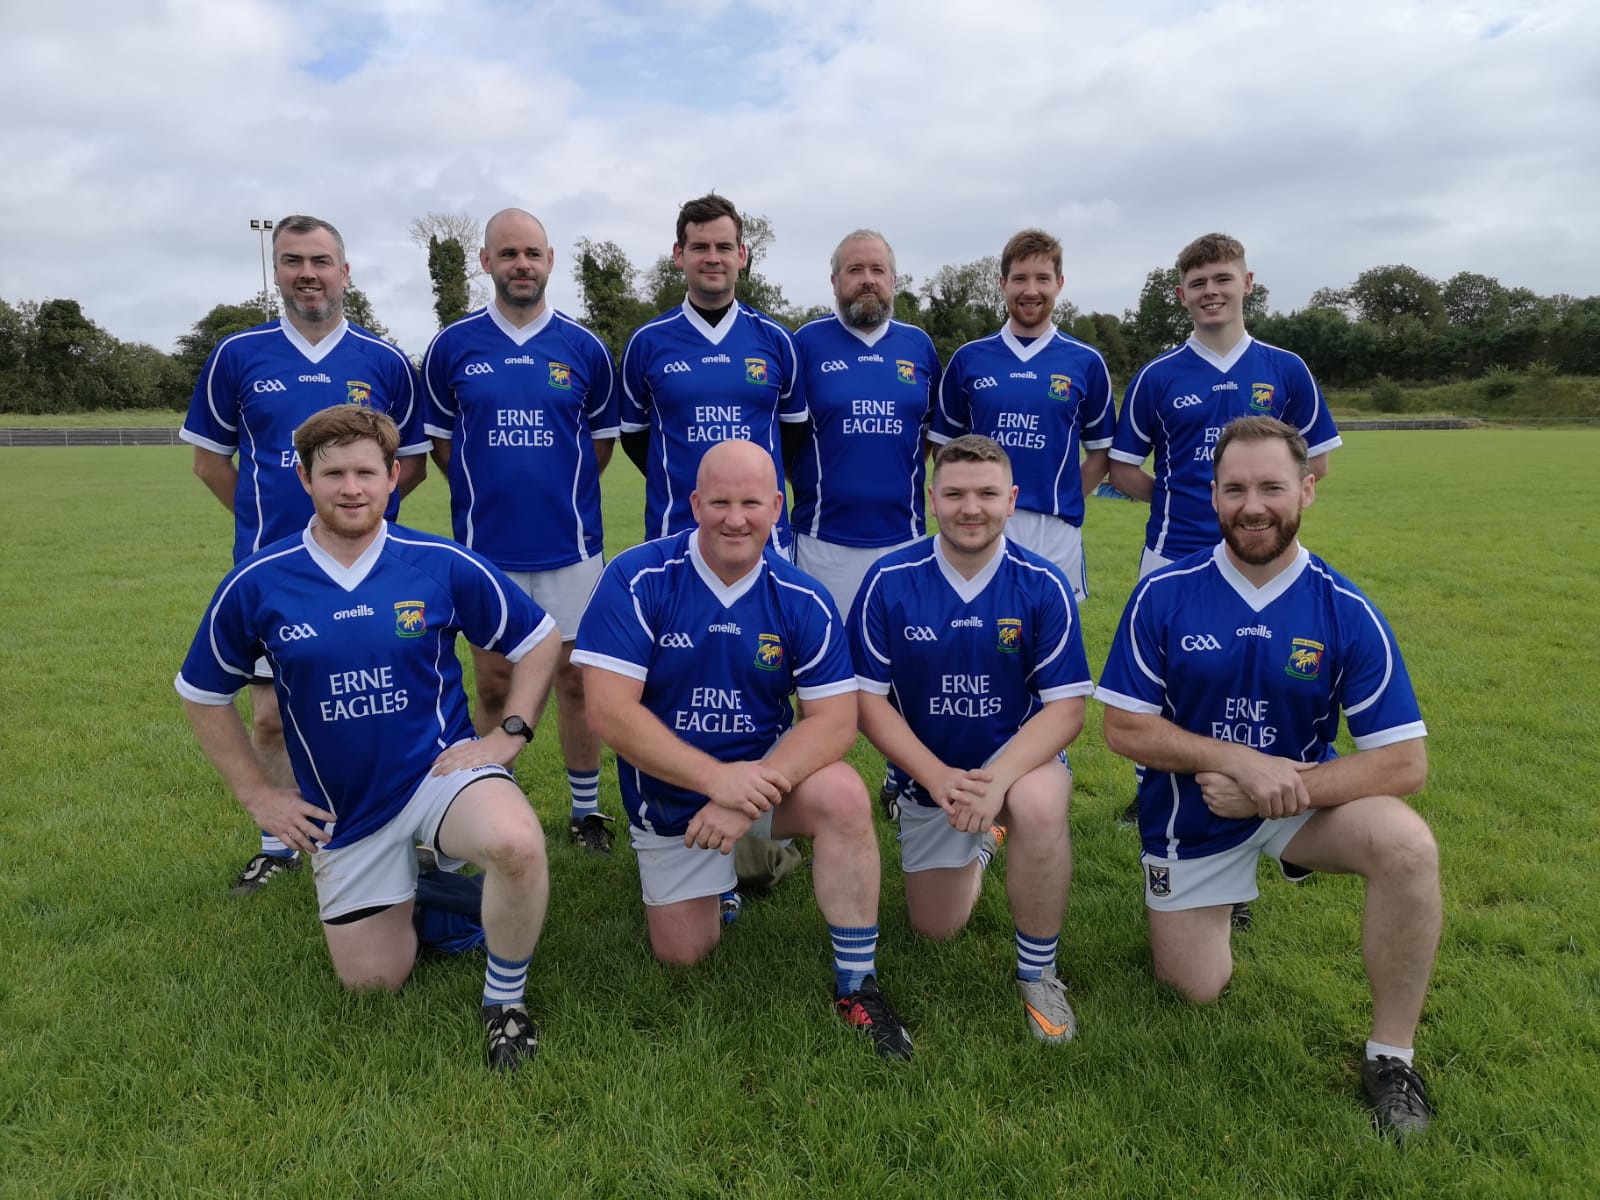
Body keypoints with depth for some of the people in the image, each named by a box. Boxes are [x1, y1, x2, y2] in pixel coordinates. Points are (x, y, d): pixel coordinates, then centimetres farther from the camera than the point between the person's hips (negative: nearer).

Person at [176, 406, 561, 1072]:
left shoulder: (443, 565, -10)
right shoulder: (256, 584, -6)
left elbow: (538, 639, 1)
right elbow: (202, 694, 8)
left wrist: (509, 735, -7)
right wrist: (257, 794, 5)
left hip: (440, 768, -2)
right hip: (343, 807, 3)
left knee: (517, 844, -35)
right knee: (372, 980, 8)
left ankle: (505, 998, -7)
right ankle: (402, 885, 41)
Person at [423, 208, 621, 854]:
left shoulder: (585, 348, 2)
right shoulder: (452, 346, 2)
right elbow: (439, 438, 10)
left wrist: (562, 493, 5)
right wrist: (489, 492, 4)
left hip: (571, 545, 0)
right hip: (486, 547, 0)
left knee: (576, 680, 7)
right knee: (493, 686, 8)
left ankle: (587, 810, 20)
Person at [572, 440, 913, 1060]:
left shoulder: (803, 599, -12)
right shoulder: (637, 579, -18)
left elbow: (835, 719, -16)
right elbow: (608, 711, -23)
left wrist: (750, 796, -31)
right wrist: (717, 779, -30)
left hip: (766, 769, 0)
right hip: (669, 792, 0)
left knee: (843, 797, -31)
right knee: (682, 953, 8)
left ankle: (857, 985, -14)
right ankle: (745, 858, 40)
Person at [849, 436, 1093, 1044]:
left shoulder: (1044, 585, -14)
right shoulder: (889, 582, -13)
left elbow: (1066, 706, -15)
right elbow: (868, 698, -11)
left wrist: (996, 778, -31)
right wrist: (937, 778, -23)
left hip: (1020, 755, -2)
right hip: (927, 771, 2)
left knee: (1040, 806, -38)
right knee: (935, 928, 13)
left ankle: (1038, 972, -12)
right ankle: (979, 845, 47)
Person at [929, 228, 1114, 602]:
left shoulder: (1087, 362, 5)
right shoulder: (968, 358, 6)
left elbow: (1100, 452, 11)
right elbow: (944, 444, 10)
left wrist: (1064, 501, 0)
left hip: (1056, 532, 0)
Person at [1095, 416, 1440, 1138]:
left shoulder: (1346, 612, -13)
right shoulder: (1163, 595, -14)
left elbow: (1405, 763, -16)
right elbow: (1123, 728, -14)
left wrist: (1272, 794, -24)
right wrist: (1241, 761, -25)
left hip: (1301, 794, 0)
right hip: (1191, 811, 0)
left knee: (1407, 844, -30)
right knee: (1197, 989, 7)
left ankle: (1391, 1057, -9)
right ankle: (1222, 890, 40)